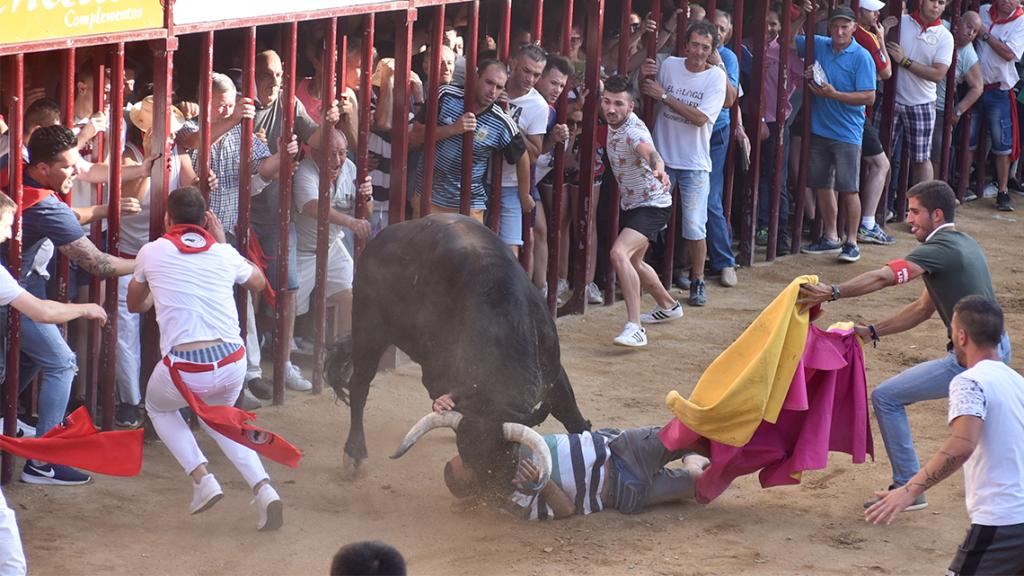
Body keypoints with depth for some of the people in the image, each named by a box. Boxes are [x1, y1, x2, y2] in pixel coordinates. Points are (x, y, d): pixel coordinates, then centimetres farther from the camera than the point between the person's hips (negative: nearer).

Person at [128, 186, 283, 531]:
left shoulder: (152, 252, 6)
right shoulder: (224, 254, 9)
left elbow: (135, 305, 25)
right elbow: (259, 283, 32)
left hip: (185, 369, -3)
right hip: (232, 364, 3)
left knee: (159, 408, 31)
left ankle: (201, 479, 11)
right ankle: (262, 487, 11)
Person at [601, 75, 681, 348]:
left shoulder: (634, 130, -30)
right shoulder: (613, 124, -5)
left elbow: (649, 151, -53)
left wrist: (658, 168, -73)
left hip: (652, 205, -10)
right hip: (631, 202, 10)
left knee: (619, 253, -29)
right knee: (633, 261, 26)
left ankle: (635, 328, -32)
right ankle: (669, 306, 52)